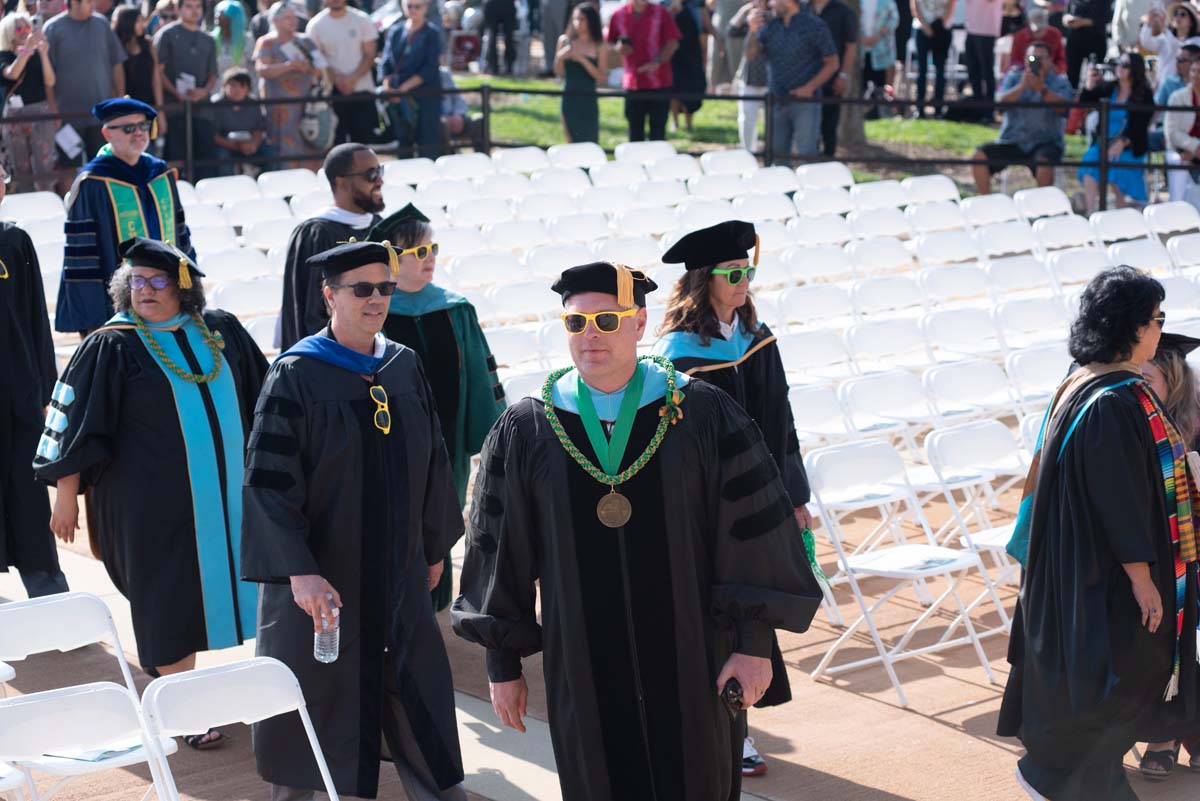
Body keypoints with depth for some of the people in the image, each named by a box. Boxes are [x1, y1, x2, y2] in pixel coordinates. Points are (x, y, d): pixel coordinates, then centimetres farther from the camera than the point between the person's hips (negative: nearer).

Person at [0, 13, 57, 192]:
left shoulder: (39, 54, 5)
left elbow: (50, 82, -5)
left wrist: (43, 54, -16)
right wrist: (27, 48, -25)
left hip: (41, 112, 0)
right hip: (14, 115, 0)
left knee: (44, 168, -7)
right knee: (21, 170, 7)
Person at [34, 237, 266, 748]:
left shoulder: (221, 333, 5)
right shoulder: (111, 348, -8)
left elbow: (261, 397, 17)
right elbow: (75, 424, -6)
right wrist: (66, 496, -8)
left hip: (226, 493, 5)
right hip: (155, 503, -5)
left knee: (213, 584, 13)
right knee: (170, 601, 0)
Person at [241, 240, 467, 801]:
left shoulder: (405, 367, 3)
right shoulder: (295, 375, -12)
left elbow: (432, 461, 12)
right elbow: (268, 479, -17)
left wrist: (434, 546, 14)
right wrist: (299, 570, -25)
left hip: (396, 570, 5)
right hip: (322, 573, -4)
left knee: (420, 704, 9)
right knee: (313, 698, 7)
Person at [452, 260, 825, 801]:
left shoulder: (706, 416, -5)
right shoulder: (522, 432, -2)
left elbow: (751, 533, -4)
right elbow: (499, 553, 3)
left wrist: (754, 643, -8)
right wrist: (502, 664, 3)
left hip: (691, 662, -1)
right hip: (584, 670, 1)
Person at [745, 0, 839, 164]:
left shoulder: (815, 26, -7)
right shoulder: (770, 25, 6)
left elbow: (832, 63, -5)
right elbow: (751, 55, 3)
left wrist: (810, 87, -15)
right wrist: (753, 31, -15)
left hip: (805, 101, -5)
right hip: (777, 101, 5)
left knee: (806, 156, -7)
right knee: (777, 155, 12)